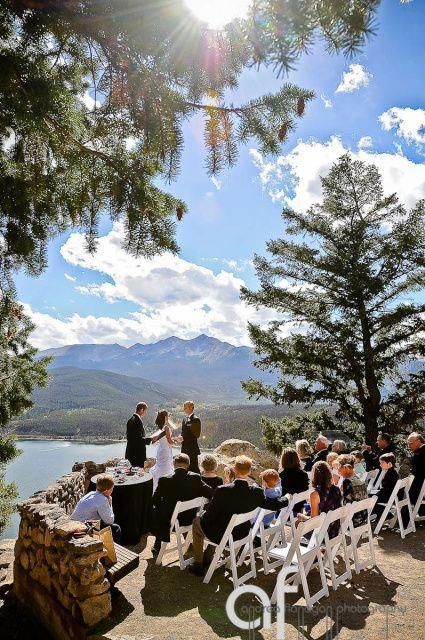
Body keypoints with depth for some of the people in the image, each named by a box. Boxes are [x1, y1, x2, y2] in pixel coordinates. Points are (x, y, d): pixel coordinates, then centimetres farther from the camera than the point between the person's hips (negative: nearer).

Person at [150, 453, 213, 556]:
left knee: (154, 511, 27)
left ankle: (158, 545, 35)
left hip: (169, 521, -2)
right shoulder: (196, 478, -15)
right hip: (190, 519, 2)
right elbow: (210, 493, -12)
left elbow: (155, 501, -9)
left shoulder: (165, 480, -19)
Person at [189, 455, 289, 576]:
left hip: (221, 535, -4)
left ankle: (198, 565, 29)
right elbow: (273, 505, -5)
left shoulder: (222, 490, -31)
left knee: (197, 522, 25)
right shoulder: (256, 492, -20)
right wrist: (286, 498, 15)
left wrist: (202, 518, 3)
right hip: (241, 534, 5)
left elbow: (210, 515, -20)